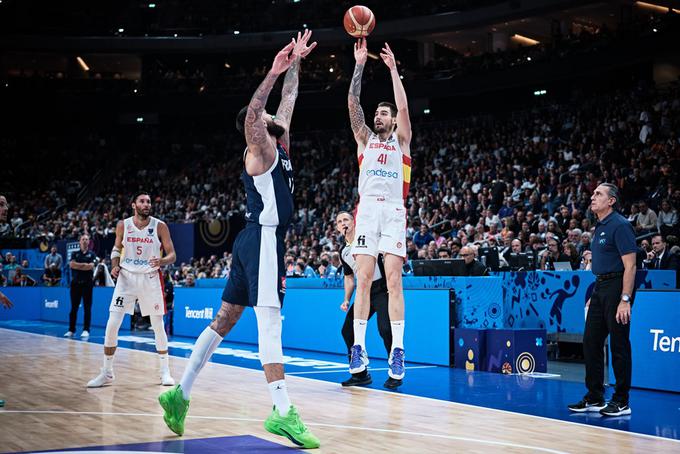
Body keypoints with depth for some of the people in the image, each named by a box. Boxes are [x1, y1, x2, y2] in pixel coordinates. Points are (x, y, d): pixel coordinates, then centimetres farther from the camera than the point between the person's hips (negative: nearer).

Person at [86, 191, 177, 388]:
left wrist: (162, 261, -26)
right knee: (112, 325, -5)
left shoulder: (160, 226, -7)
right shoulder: (123, 225, -1)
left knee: (158, 326, 4)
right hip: (126, 277, 1)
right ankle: (107, 373, 7)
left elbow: (172, 255, -4)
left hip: (151, 278, -1)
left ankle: (165, 372, 18)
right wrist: (114, 265, -4)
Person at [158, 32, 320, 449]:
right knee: (270, 319, -16)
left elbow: (289, 99, 29)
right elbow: (250, 116, -27)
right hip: (263, 238, -10)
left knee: (225, 319, 11)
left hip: (259, 240, 10)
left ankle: (180, 393, 17)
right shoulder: (260, 149, -6)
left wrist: (296, 63, 28)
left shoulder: (279, 144, 19)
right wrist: (272, 74, -35)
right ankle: (283, 411, -21)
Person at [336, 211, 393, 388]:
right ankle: (361, 374, 12)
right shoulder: (343, 252, 12)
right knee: (348, 330, 0)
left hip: (381, 289, -7)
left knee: (385, 329, -21)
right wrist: (346, 300, 11)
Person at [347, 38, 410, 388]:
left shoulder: (401, 139, 14)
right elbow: (353, 103, 7)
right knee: (363, 280, -5)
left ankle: (397, 352, -11)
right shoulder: (364, 138, 19)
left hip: (393, 211, -2)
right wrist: (359, 65, 2)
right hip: (367, 209, 2)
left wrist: (393, 68, 0)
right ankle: (359, 349, -2)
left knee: (394, 281, -8)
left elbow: (403, 106, -1)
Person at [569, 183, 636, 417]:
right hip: (600, 288, 9)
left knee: (619, 345, -2)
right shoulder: (599, 227, 16)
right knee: (591, 342, 9)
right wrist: (594, 295, 20)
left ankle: (621, 401, 6)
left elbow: (630, 266, -17)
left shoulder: (620, 225, -12)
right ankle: (594, 398, 18)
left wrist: (625, 300, -22)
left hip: (617, 287, -9)